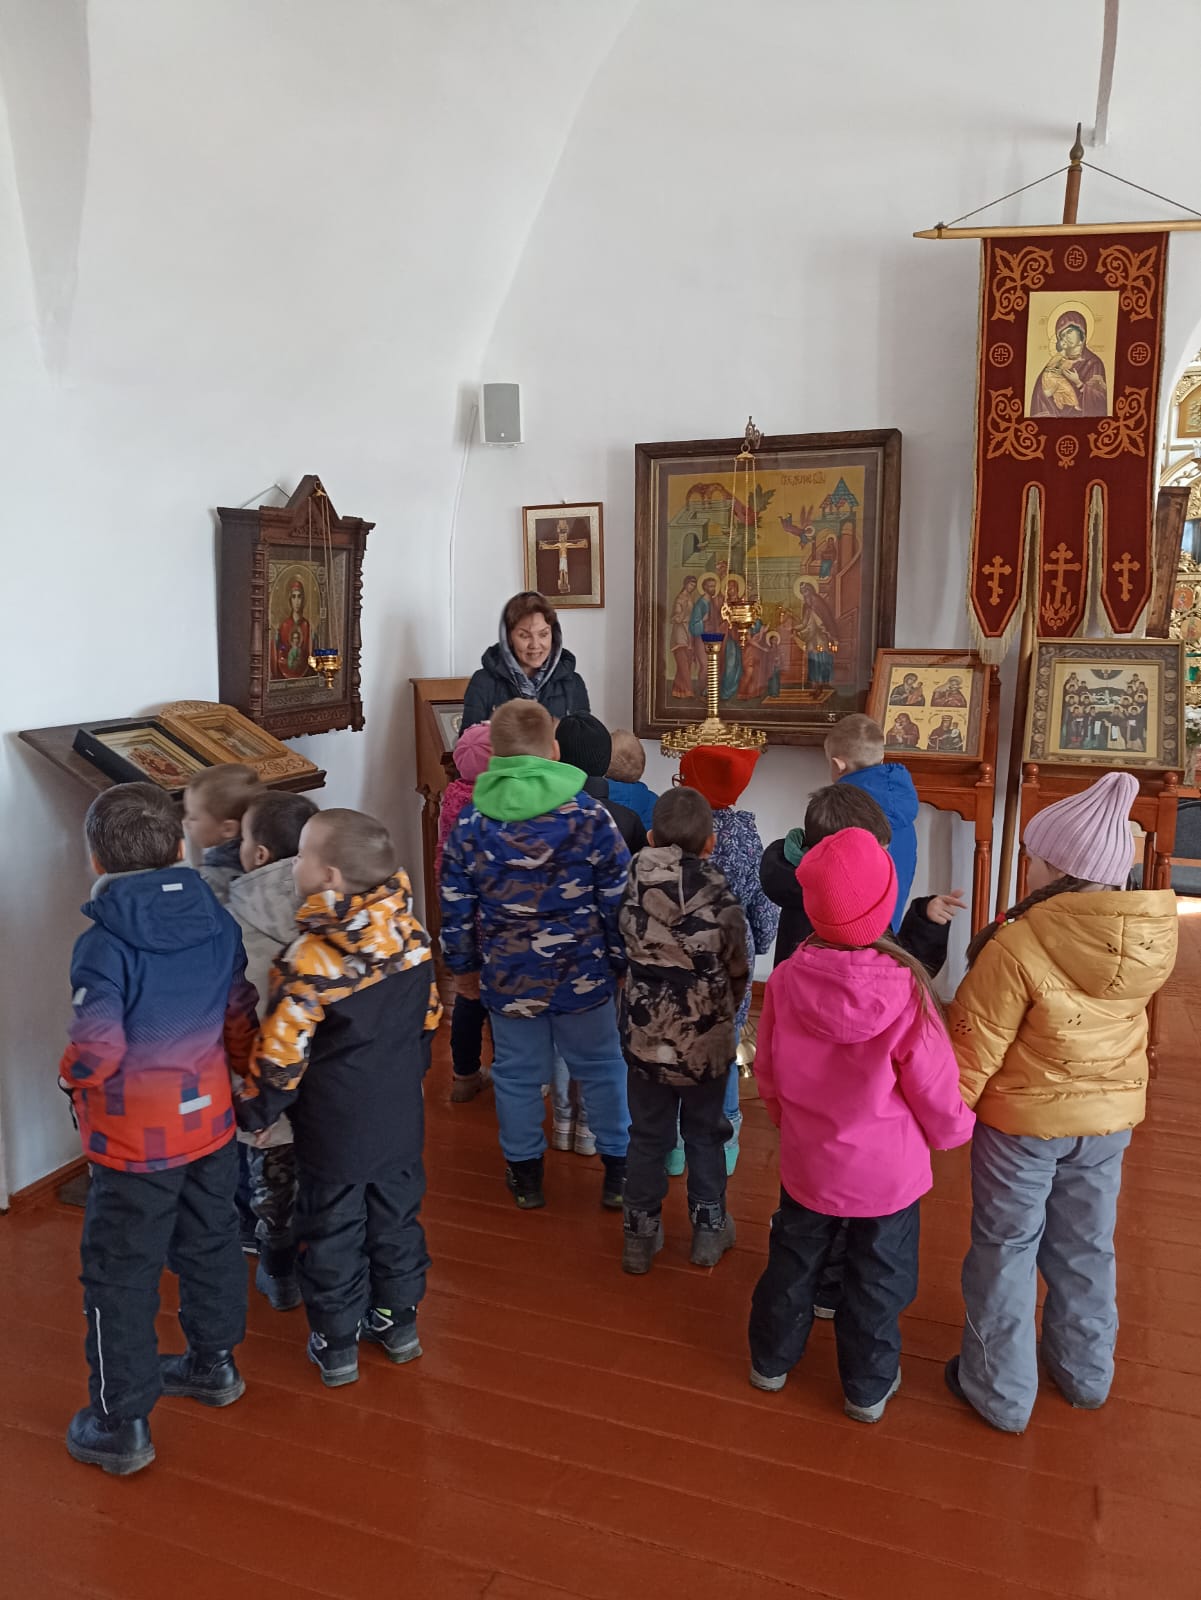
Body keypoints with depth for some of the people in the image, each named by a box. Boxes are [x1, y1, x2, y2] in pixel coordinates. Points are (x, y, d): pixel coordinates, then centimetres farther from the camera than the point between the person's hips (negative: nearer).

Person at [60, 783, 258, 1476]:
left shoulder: (104, 946, -23)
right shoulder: (218, 923, -6)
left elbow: (98, 1047, -26)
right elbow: (240, 1016, 2)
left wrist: (73, 1078, -3)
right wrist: (239, 1072, 19)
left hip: (135, 1141, -5)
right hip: (210, 1120, 6)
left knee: (121, 1276, 11)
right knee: (211, 1245, 23)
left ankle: (123, 1424, 23)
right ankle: (215, 1364, 43)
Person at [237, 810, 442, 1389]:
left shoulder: (310, 959, -26)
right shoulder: (412, 935, -9)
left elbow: (281, 1054, -19)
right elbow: (430, 1016, 4)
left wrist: (254, 1113, -2)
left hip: (334, 1129, -5)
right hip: (401, 1117, 5)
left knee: (332, 1231, 14)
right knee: (396, 1216, 21)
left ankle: (336, 1344, 30)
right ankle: (398, 1322, 39)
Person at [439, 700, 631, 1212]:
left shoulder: (470, 825, -8)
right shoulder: (591, 817, -12)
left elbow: (456, 910, -1)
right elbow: (618, 900, -8)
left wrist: (463, 966, 14)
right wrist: (623, 962, 6)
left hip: (507, 979, 1)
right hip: (583, 975, -1)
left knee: (517, 1074, 17)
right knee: (601, 1068, 17)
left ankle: (525, 1173, 32)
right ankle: (618, 1171, 28)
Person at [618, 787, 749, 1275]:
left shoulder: (633, 888, -13)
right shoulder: (719, 896, -16)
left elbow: (625, 954, -1)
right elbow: (738, 971, -4)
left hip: (644, 1037, 1)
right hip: (706, 1040, -1)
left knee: (647, 1135, 16)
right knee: (704, 1133, 18)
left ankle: (641, 1233, 27)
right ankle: (709, 1229, 30)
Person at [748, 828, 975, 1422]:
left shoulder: (786, 979, -18)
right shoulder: (905, 989, -27)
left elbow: (767, 1072, -3)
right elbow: (934, 1086, -16)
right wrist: (953, 1130, 7)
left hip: (806, 1159, 3)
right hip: (888, 1169, -2)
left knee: (793, 1262, 23)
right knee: (878, 1278, 19)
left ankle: (771, 1361, 43)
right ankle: (868, 1388, 37)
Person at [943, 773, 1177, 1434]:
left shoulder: (1017, 945, -30)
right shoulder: (1154, 937, -13)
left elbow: (975, 1048, -19)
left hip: (1023, 1117, -5)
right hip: (1110, 1114, 5)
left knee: (1006, 1249, 14)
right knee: (1085, 1245, 24)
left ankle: (999, 1391, 29)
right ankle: (1085, 1373, 44)